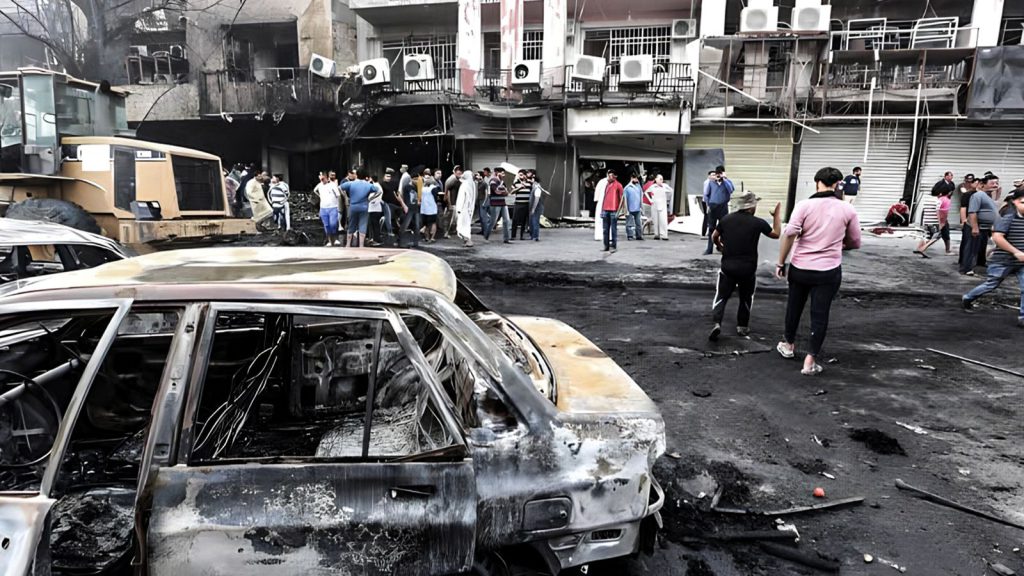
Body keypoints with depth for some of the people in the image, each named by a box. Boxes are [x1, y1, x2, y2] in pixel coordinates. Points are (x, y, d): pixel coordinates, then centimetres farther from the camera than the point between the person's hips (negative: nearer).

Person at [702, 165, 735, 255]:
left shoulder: (727, 181, 5)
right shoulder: (711, 182, 8)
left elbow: (731, 190, -15)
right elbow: (706, 194, 11)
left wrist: (724, 179, -13)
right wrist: (708, 205, 1)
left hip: (723, 207, -1)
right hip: (712, 207, 1)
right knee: (711, 228, 4)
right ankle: (709, 248, 9)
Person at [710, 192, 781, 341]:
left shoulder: (726, 219, -2)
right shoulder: (758, 223, -7)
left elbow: (714, 237, 13)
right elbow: (776, 234, 10)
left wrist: (720, 246, 34)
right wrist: (777, 216, 22)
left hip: (728, 267, 1)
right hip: (748, 268, -1)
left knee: (721, 296, 6)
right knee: (746, 298, 19)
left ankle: (716, 323, -14)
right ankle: (742, 327, 25)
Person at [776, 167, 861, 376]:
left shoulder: (804, 205, -7)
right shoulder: (847, 210, -1)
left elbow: (789, 234, -18)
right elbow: (855, 243, 8)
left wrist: (781, 263, -10)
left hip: (800, 268, 0)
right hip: (829, 271, 0)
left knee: (794, 307, 20)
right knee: (820, 314, 5)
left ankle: (788, 345, 38)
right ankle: (810, 360, 5)